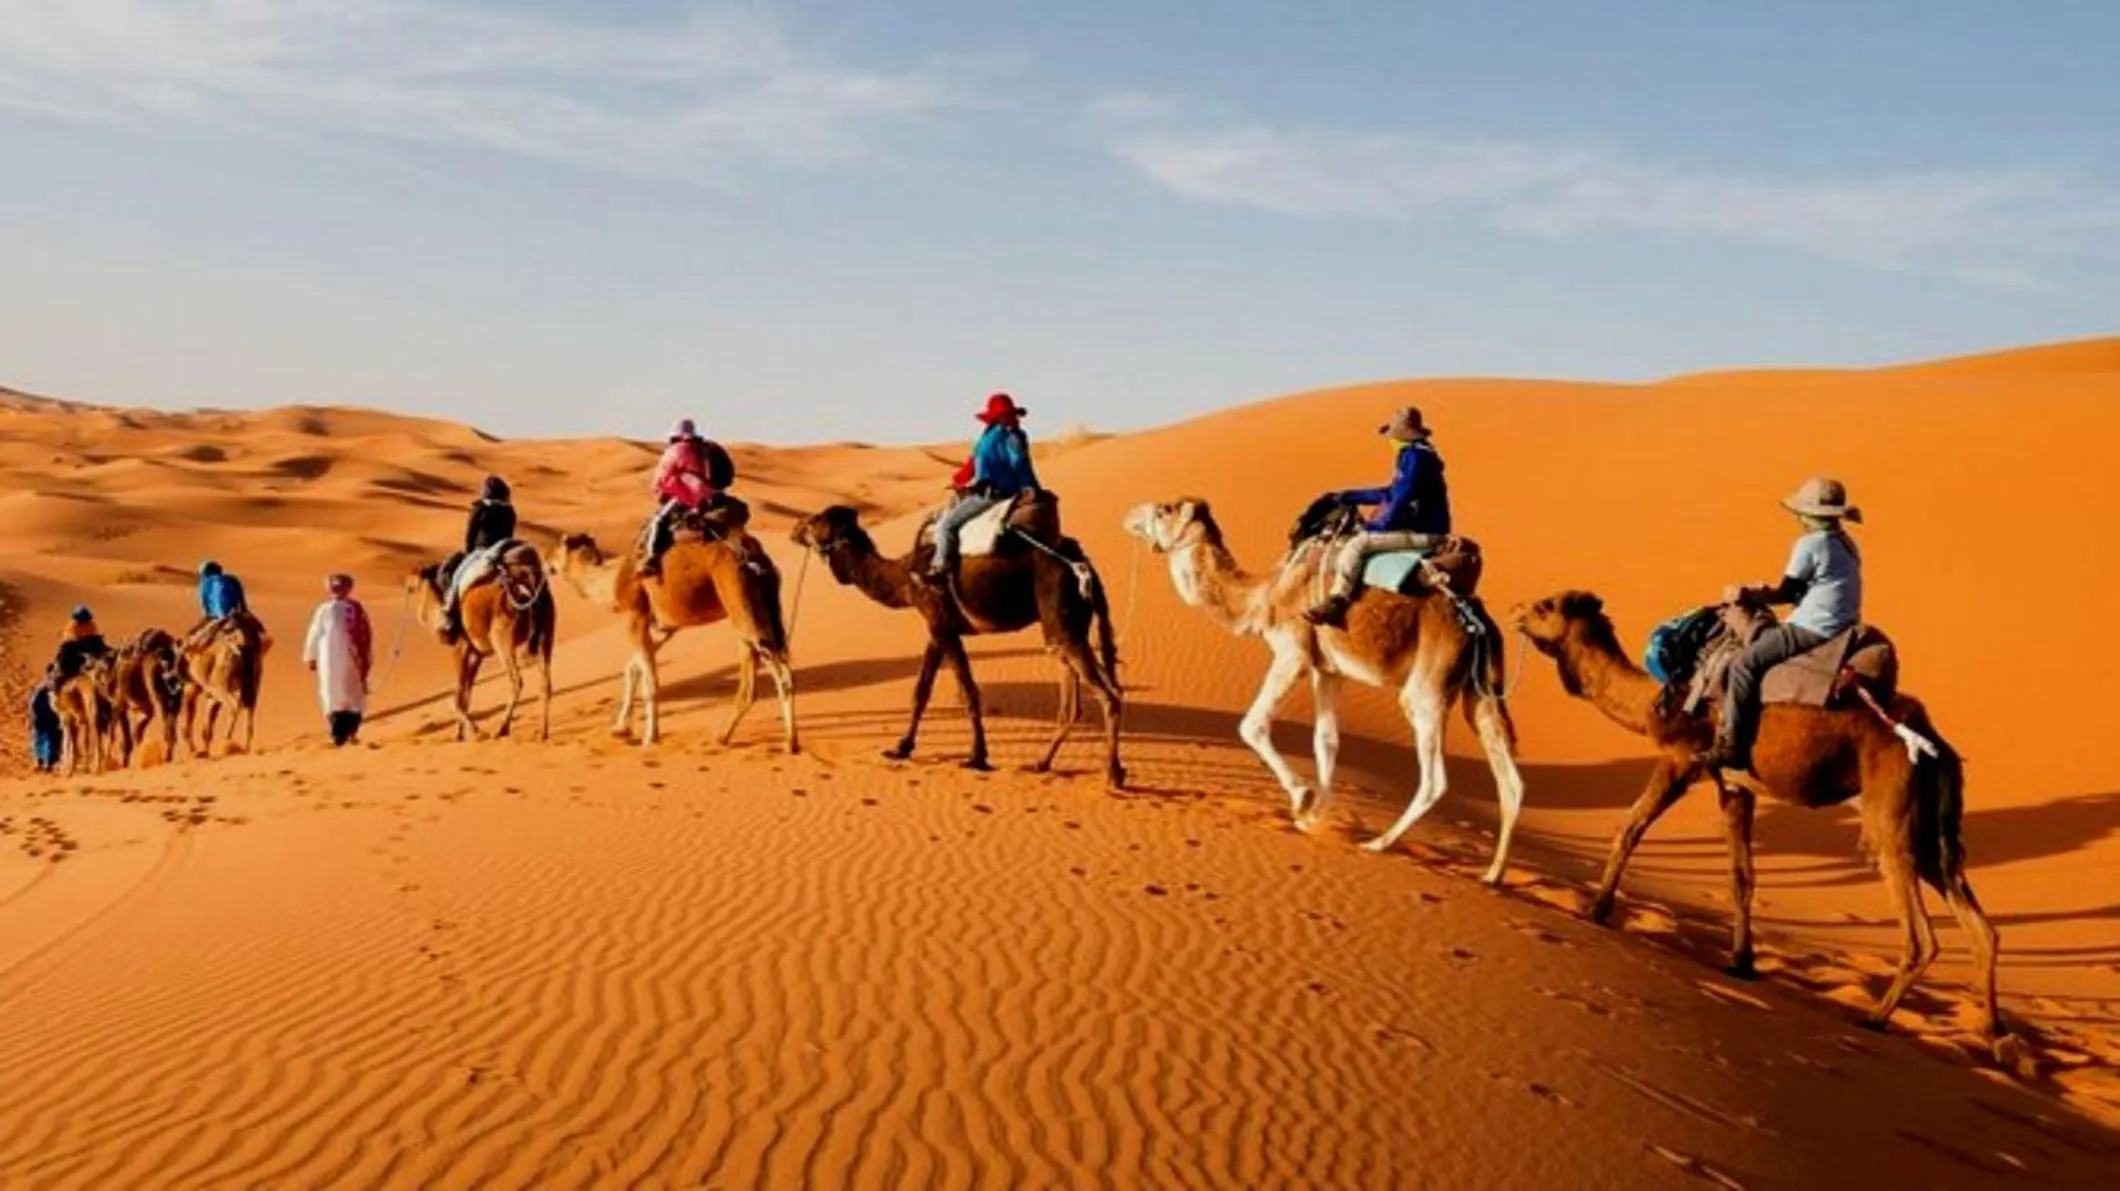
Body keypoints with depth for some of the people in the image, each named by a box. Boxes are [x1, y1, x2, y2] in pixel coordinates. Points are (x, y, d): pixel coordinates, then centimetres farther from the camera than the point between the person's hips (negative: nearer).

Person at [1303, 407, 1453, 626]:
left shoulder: (1415, 456, -15)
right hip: (1420, 528, 11)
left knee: (1356, 544, -18)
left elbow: (1403, 499, -21)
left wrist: (1379, 525, -10)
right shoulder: (1415, 454, 17)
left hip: (1422, 533, -11)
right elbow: (1392, 493, 25)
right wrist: (1347, 496, 28)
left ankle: (1336, 602, -22)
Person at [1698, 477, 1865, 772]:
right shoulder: (1846, 544, 15)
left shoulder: (1810, 543, -12)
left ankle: (1732, 747, -15)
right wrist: (1766, 591, 21)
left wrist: (1746, 595, 4)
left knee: (1744, 664, -11)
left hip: (1814, 629, -10)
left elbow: (1785, 593, -9)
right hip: (1843, 627, 10)